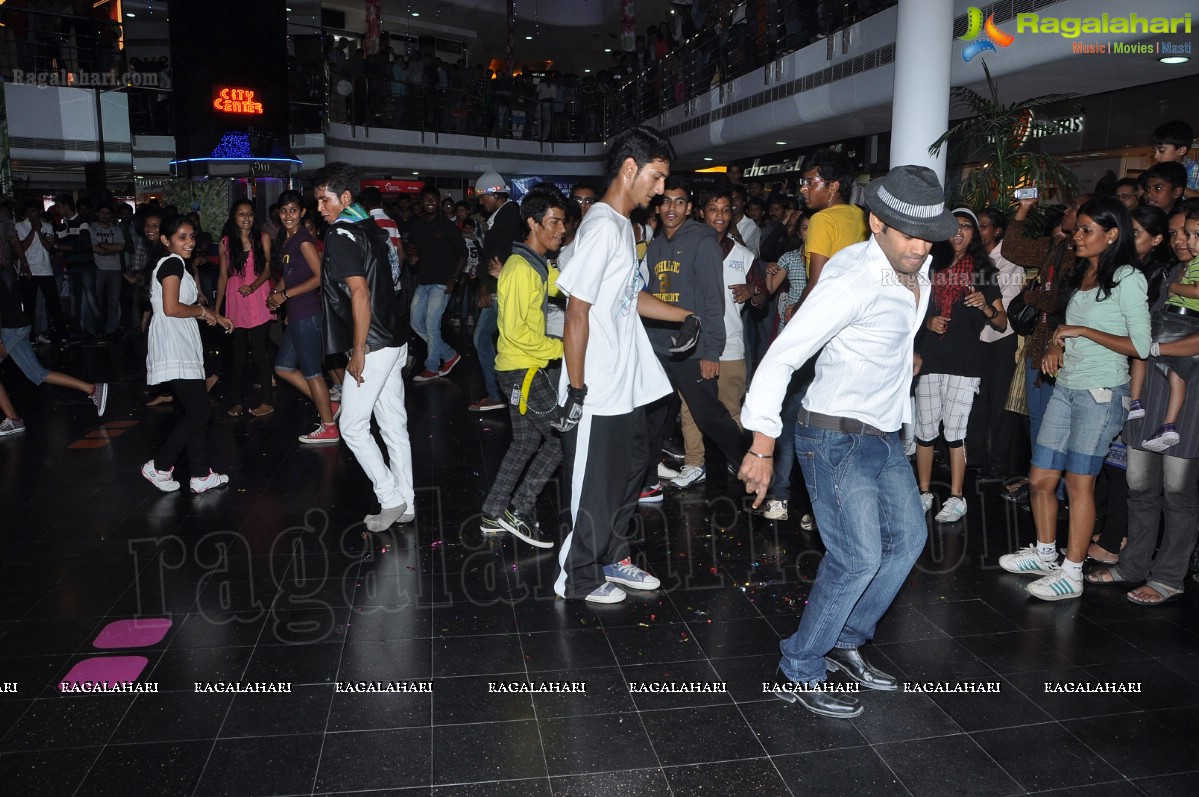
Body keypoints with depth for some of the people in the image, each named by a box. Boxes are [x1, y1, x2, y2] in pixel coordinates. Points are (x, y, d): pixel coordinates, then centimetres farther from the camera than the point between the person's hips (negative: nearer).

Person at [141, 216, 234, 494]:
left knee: (197, 411, 11)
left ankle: (201, 475, 16)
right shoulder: (173, 263, -10)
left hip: (183, 346, 10)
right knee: (197, 413, -8)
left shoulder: (175, 264, 20)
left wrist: (215, 317, 15)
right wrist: (203, 311, -7)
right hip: (174, 349, -10)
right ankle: (159, 467, 4)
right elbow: (171, 308, -21)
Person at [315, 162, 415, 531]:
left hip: (373, 347, -9)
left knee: (353, 426, 3)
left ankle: (390, 498, 9)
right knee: (394, 424, 13)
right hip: (395, 340, 9)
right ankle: (405, 503, 20)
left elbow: (360, 294, -21)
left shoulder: (340, 236, -14)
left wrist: (359, 351, -17)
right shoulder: (370, 228, 13)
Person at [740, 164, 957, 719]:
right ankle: (799, 674, 6)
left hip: (885, 435, 9)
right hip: (837, 438, -9)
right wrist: (763, 447, -24)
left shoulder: (917, 269, 4)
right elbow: (781, 357, -25)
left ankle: (845, 642, 29)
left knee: (908, 537, 14)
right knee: (859, 557, -11)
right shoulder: (853, 278, -24)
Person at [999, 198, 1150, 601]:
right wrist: (1057, 345, 1)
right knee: (1040, 478, 9)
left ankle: (1072, 574, 9)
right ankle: (1044, 554, 27)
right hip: (1066, 386, 7)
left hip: (1101, 392, -7)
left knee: (1079, 481, -2)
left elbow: (1140, 346, -13)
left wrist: (1081, 332, -14)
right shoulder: (1081, 274, 13)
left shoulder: (1127, 278, -9)